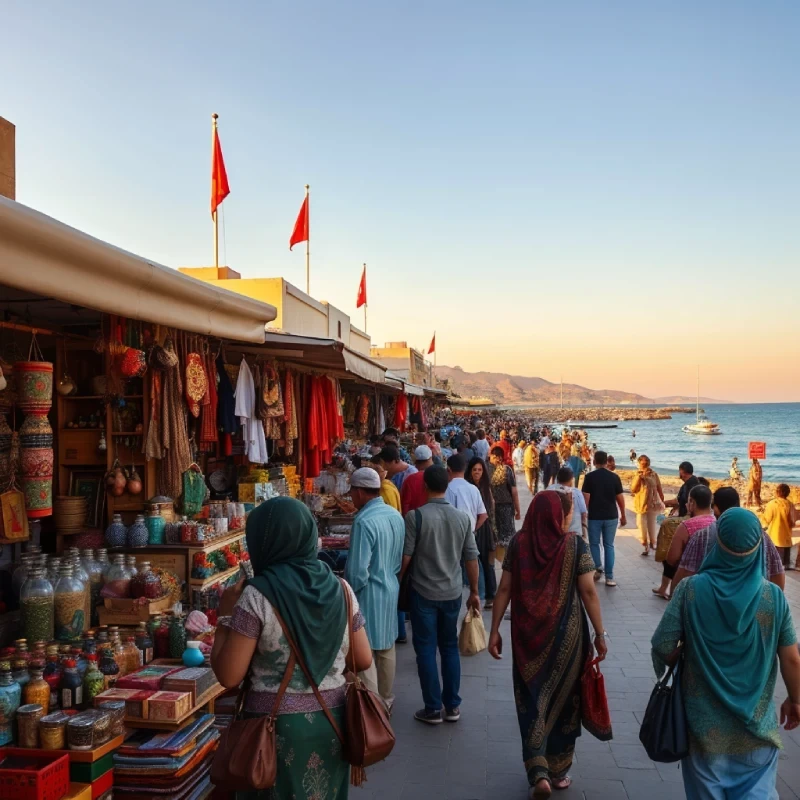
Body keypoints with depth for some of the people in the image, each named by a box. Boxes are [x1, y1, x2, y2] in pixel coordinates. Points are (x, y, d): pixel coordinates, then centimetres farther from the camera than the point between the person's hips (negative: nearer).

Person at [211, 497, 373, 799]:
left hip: (275, 726, -4)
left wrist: (225, 616, -2)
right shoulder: (341, 590, -2)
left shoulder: (257, 595, -15)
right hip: (332, 720, 4)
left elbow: (228, 676, -13)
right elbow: (363, 660, 6)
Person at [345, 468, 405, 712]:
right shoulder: (396, 516, 1)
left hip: (369, 594, -8)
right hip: (391, 589, 8)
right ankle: (386, 700, 33)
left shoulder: (364, 521, -24)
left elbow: (358, 571, -23)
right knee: (386, 648, 20)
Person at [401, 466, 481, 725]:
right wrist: (474, 592, 13)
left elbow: (405, 556, -10)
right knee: (450, 648, 15)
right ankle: (452, 706, 20)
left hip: (423, 592, -3)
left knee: (426, 650, 6)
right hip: (452, 593, 4)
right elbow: (471, 558, 3)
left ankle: (433, 709, 11)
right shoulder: (463, 517, -1)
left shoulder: (416, 516, -12)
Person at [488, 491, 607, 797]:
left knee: (532, 701, 13)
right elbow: (588, 592, -8)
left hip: (528, 634, 1)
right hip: (566, 634, -1)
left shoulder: (519, 544, -3)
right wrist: (600, 633, 0)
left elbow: (504, 590, -2)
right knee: (563, 699, 15)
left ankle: (538, 772, 3)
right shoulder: (576, 545, -10)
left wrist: (494, 630, 4)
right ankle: (558, 771, 27)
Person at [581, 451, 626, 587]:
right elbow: (620, 498, 2)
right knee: (609, 545, 8)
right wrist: (623, 516, 13)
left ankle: (598, 568, 4)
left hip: (594, 516, -2)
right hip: (611, 516, 2)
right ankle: (609, 577, 6)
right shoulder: (614, 477, 0)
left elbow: (586, 498, -9)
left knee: (594, 543, 17)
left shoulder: (590, 477, -6)